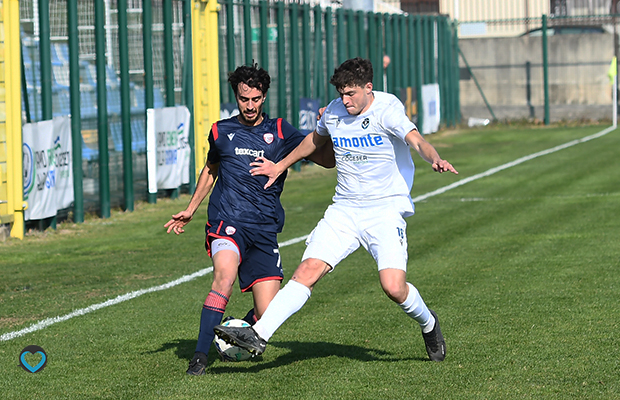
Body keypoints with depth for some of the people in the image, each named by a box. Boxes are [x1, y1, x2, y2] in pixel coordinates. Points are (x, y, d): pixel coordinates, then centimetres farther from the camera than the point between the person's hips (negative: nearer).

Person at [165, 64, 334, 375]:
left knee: (267, 312, -7)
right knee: (225, 276, -32)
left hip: (265, 230, 1)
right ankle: (200, 356, -28)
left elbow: (327, 160, 4)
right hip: (228, 223, -1)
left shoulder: (279, 131, 7)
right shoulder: (221, 131, 10)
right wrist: (190, 210, 30)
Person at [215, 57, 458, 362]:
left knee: (393, 287, -17)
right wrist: (281, 165, 36)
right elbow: (316, 139, 28)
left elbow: (416, 140, -27)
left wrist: (435, 159, -48)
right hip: (344, 209, 5)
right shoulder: (334, 111, 6)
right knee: (308, 269, -12)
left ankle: (427, 324, 16)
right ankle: (259, 335, -17)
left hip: (386, 210, -4)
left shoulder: (387, 108, -11)